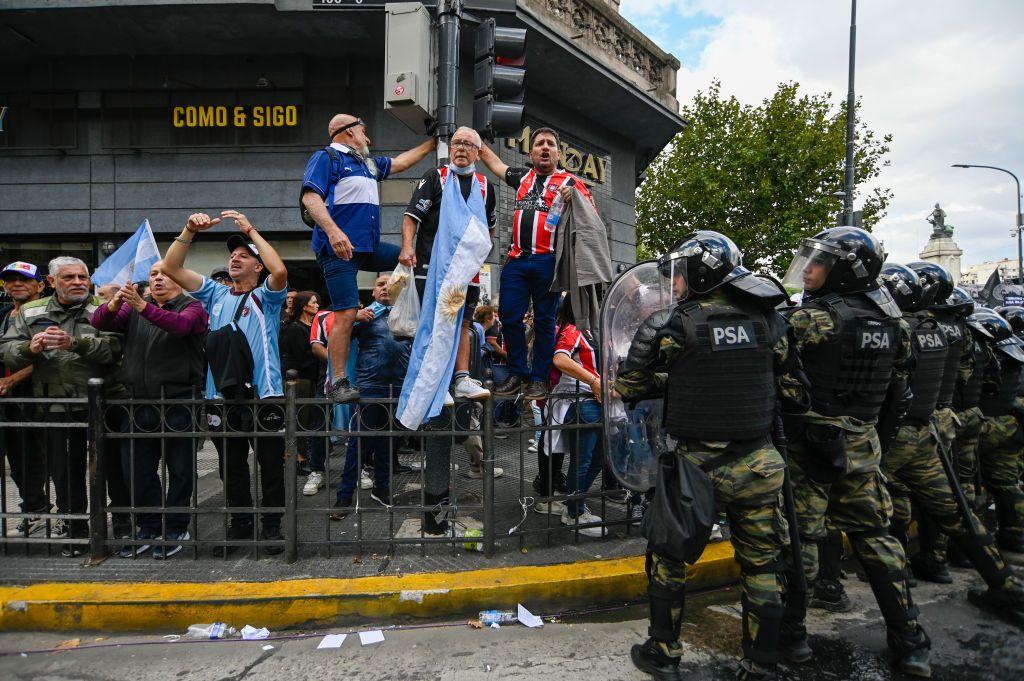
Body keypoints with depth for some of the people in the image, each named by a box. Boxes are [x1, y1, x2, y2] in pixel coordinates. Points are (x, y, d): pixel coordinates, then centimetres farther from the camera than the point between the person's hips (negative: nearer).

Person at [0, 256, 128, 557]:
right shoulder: (30, 312, 11)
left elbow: (114, 348, -17)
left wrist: (76, 343, -30)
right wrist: (30, 347, -14)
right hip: (56, 406, 3)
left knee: (113, 465, 5)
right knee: (66, 471, 11)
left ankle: (122, 522, 23)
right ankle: (76, 531, 26)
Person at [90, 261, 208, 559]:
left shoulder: (192, 307, 0)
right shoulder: (133, 308, 14)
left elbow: (181, 324, -22)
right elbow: (98, 322, 0)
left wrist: (142, 306, -34)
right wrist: (115, 303, -21)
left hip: (178, 401, -4)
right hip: (138, 401, 5)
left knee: (179, 470, 5)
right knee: (137, 469, 11)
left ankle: (175, 529, 19)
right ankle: (150, 527, 26)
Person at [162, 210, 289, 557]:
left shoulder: (266, 297, 2)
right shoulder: (216, 294, 14)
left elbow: (280, 271, -20)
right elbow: (171, 268, 9)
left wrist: (251, 230, -12)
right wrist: (189, 231, -2)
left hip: (264, 396, -4)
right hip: (222, 398, 4)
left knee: (271, 467, 5)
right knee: (231, 469, 14)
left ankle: (272, 526, 20)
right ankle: (240, 524, 29)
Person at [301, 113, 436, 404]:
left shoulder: (367, 163, 24)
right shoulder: (326, 158, -1)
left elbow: (400, 162, 36)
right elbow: (310, 197, -14)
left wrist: (432, 144, 38)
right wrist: (333, 232, -28)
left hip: (369, 247, 8)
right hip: (339, 248, -8)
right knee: (347, 314, -13)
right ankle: (338, 384, -7)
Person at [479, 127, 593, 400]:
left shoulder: (571, 182, 8)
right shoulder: (522, 177, 21)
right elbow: (494, 162, 38)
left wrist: (573, 198, -17)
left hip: (548, 262, -4)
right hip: (517, 260, 4)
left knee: (544, 320, 0)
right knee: (509, 316, 0)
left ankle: (539, 378, 8)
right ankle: (517, 373, 13)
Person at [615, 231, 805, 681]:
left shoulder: (671, 325, -11)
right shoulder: (767, 320, 1)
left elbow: (627, 386, -4)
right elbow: (793, 388, 7)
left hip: (697, 466, -3)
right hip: (758, 466, 4)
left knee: (669, 556, 16)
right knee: (761, 567, 16)